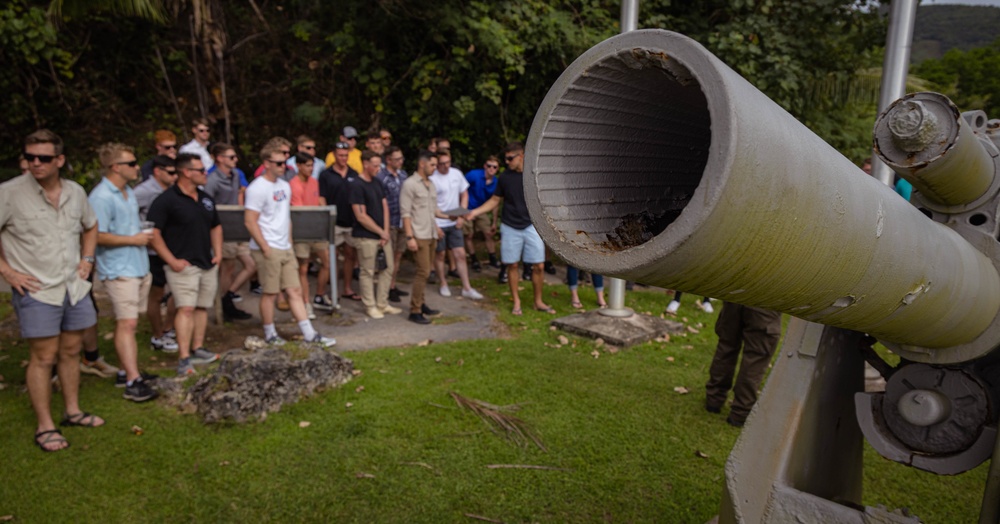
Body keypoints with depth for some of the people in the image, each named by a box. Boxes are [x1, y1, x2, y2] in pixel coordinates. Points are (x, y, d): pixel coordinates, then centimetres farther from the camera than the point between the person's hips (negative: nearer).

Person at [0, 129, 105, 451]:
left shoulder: (75, 192, 5)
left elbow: (90, 226, 22)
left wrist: (87, 259, 11)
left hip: (75, 288, 5)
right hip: (36, 291, -5)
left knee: (70, 351, 14)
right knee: (44, 357, -1)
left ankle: (73, 411, 28)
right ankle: (44, 427, 10)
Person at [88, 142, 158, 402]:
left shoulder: (128, 192, 15)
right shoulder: (101, 197, -16)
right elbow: (98, 235, -22)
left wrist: (144, 235, 9)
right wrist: (133, 239, -16)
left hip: (139, 267, 9)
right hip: (119, 270, -9)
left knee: (127, 323, 13)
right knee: (127, 323, -11)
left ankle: (126, 371, 21)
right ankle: (133, 382, -12)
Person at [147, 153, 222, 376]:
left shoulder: (206, 198, 13)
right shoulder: (166, 200, -11)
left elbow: (216, 226, 24)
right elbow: (153, 233, -14)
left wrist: (218, 252, 11)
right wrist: (172, 261, -17)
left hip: (208, 264, 7)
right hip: (183, 265, -7)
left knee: (202, 307, 12)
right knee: (186, 308, -13)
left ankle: (198, 349, 23)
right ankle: (184, 359, -12)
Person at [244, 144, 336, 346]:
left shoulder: (284, 186, 13)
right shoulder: (257, 188, -12)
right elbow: (250, 222, -16)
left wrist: (290, 243, 14)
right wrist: (265, 247, -17)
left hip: (285, 249, 8)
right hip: (268, 250, -8)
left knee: (295, 291, 7)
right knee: (271, 292, 2)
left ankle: (310, 334, 9)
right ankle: (270, 335, 18)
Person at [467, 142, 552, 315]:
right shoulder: (505, 177, 1)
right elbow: (495, 200, 8)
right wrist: (476, 212, -3)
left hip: (531, 226, -1)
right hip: (510, 227, 1)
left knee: (538, 266, 0)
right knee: (512, 265, 5)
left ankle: (538, 302, 17)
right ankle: (516, 302, 20)